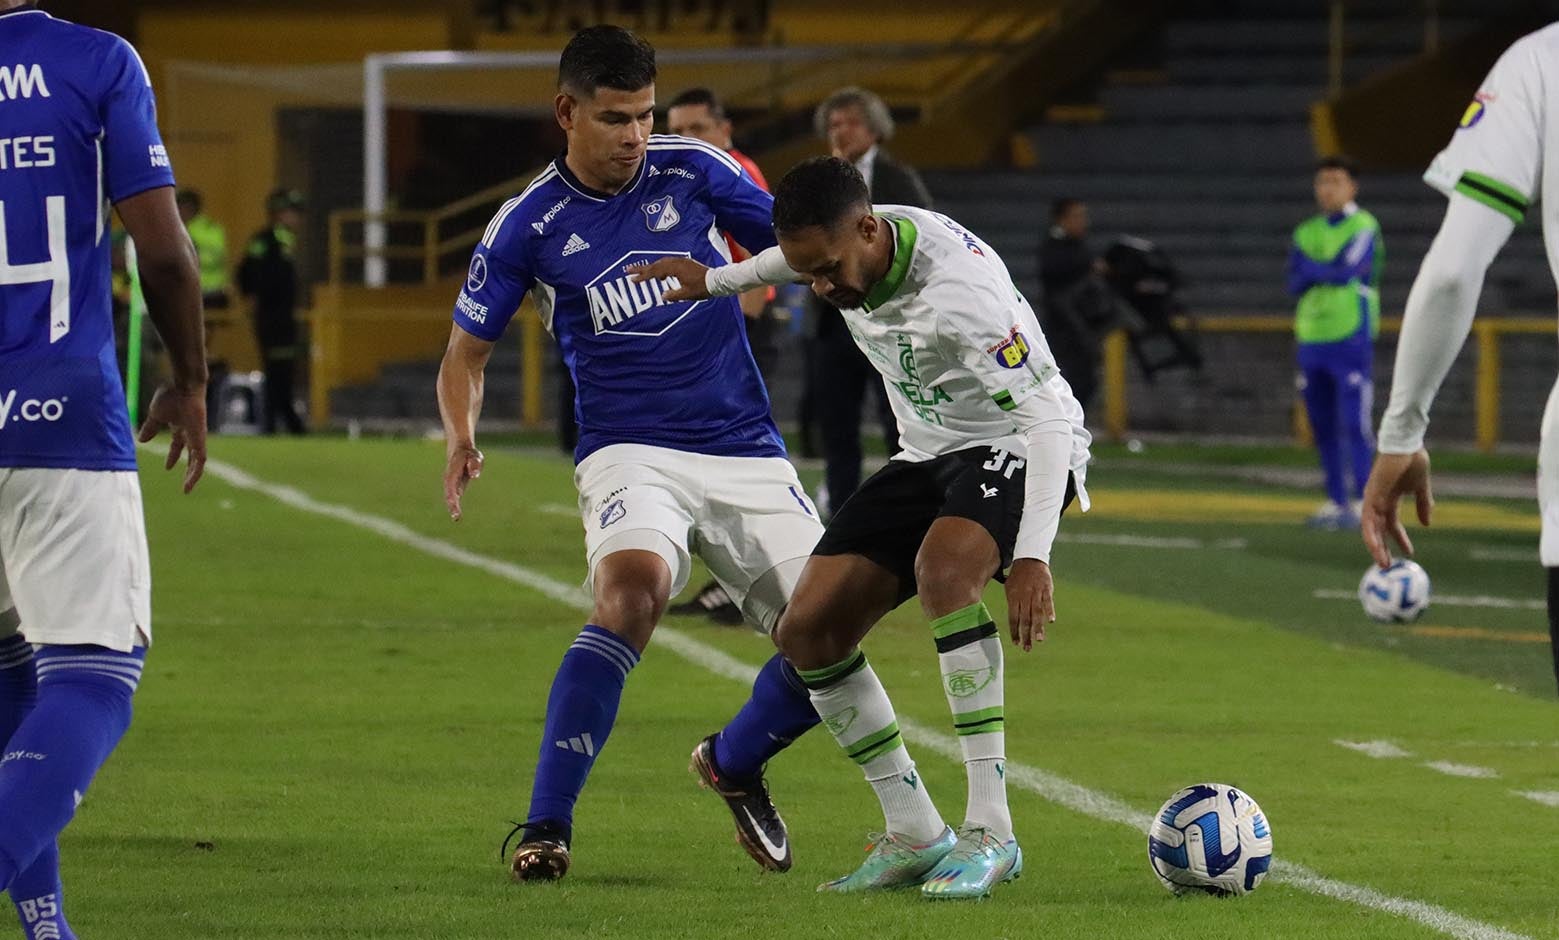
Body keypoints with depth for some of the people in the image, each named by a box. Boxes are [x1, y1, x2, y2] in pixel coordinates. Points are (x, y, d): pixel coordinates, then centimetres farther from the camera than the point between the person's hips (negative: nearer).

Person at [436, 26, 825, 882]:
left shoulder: (693, 172, 1)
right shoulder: (529, 226, -3)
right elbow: (466, 354, 6)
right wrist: (461, 438, -14)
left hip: (746, 453, 3)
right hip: (629, 451, -3)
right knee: (632, 589, -34)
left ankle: (733, 763, 28)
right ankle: (545, 826, -29)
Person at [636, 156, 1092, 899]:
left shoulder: (959, 291, -33)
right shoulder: (844, 248, -9)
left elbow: (1046, 415, -33)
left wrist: (1032, 558, -40)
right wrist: (716, 280, 30)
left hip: (1018, 448, -8)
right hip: (929, 453, 8)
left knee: (943, 566, -39)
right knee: (807, 630, -5)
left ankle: (989, 831, -35)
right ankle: (914, 836, 4)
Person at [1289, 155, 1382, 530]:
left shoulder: (1364, 228, -2)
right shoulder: (1306, 233, 15)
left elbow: (1347, 273, -16)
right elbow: (1295, 284, 5)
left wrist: (1311, 268, -1)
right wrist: (1329, 272, -10)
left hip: (1350, 340, -6)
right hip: (1312, 339, 6)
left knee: (1354, 424, -10)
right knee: (1323, 426, 7)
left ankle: (1365, 502, -10)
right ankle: (1337, 501, 13)